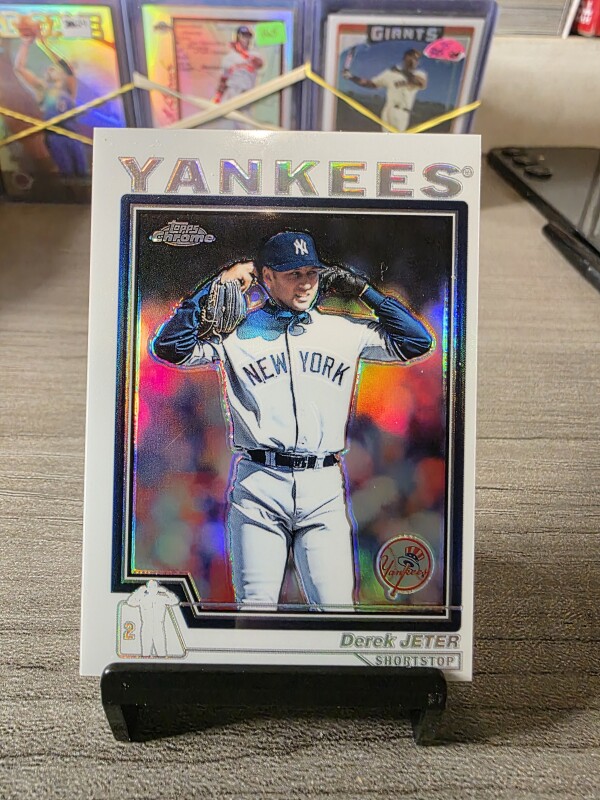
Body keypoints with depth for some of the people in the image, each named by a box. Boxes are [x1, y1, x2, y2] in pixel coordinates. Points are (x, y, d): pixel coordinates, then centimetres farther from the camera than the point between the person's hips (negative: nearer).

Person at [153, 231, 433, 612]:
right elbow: (170, 347, -3)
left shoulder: (345, 330, 13)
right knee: (255, 605, 4)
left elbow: (418, 342, 13)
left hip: (324, 489, 2)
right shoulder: (237, 331, 6)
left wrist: (364, 290, 10)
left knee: (337, 607, 1)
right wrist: (216, 287, -3)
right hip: (258, 485, -1)